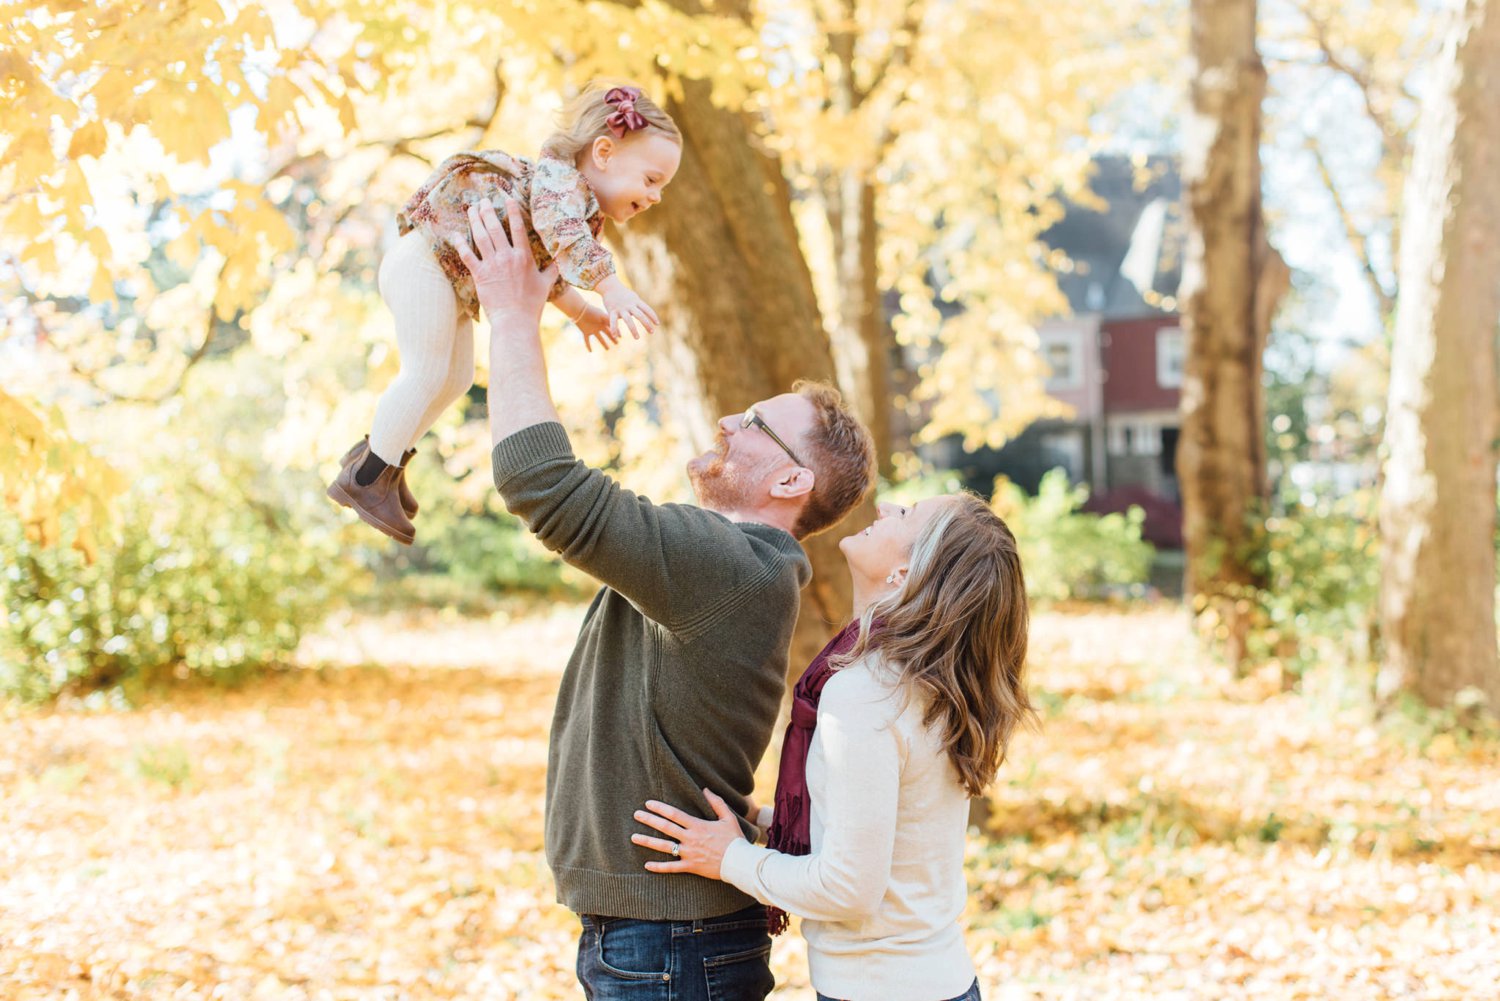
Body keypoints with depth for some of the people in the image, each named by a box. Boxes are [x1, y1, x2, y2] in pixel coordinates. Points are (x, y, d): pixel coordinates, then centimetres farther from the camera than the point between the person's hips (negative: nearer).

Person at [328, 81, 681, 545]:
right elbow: (558, 226, -46)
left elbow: (542, 264, 26)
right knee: (427, 375, -10)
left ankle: (382, 456, 31)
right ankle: (365, 477, 2)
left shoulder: (586, 211, 10)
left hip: (454, 285, 11)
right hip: (425, 265, -11)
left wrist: (581, 312, 19)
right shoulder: (562, 178, -23)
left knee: (456, 379, 17)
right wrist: (611, 289, -54)